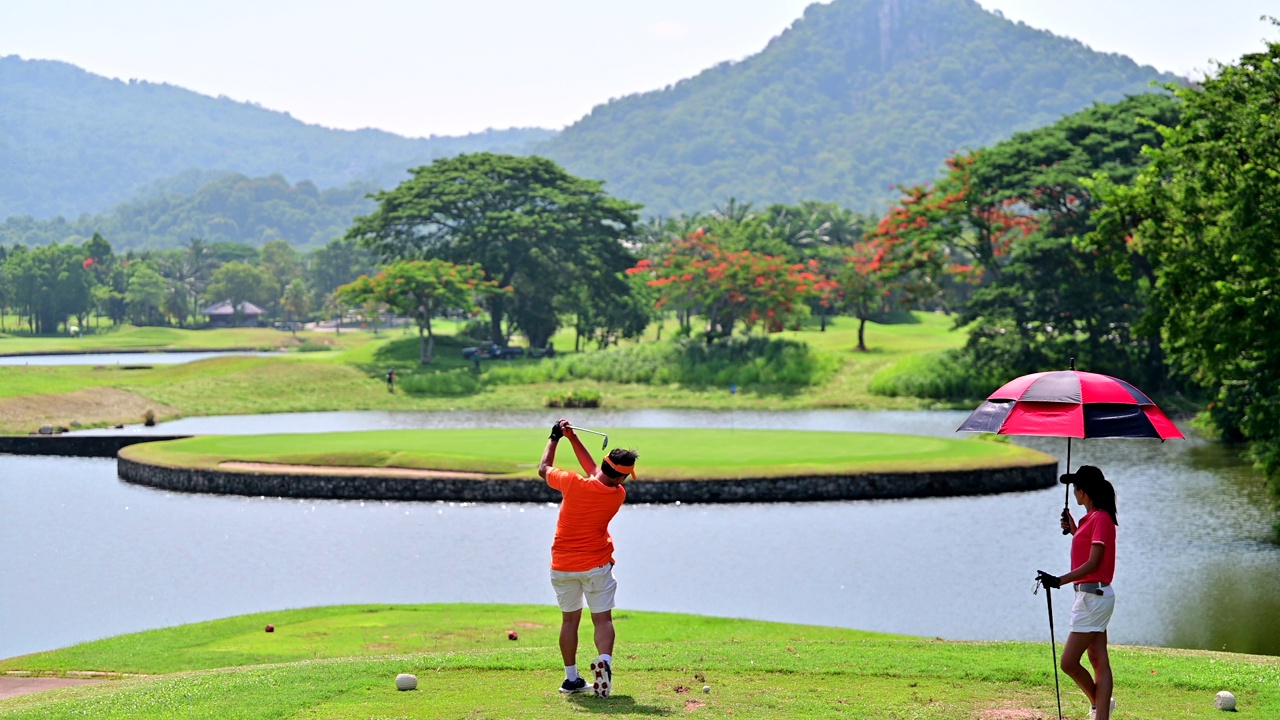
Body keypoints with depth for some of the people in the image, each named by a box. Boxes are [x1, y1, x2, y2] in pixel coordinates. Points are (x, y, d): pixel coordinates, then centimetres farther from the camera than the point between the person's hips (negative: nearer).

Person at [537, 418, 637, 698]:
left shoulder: (573, 483, -17)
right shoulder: (618, 495, -8)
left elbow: (543, 469, 3)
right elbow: (594, 472, 9)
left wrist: (555, 438, 17)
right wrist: (573, 438, 12)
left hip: (562, 566, 1)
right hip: (596, 565, -1)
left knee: (570, 619, 12)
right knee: (602, 619, 3)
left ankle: (571, 678, 15)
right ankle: (604, 662, -24)